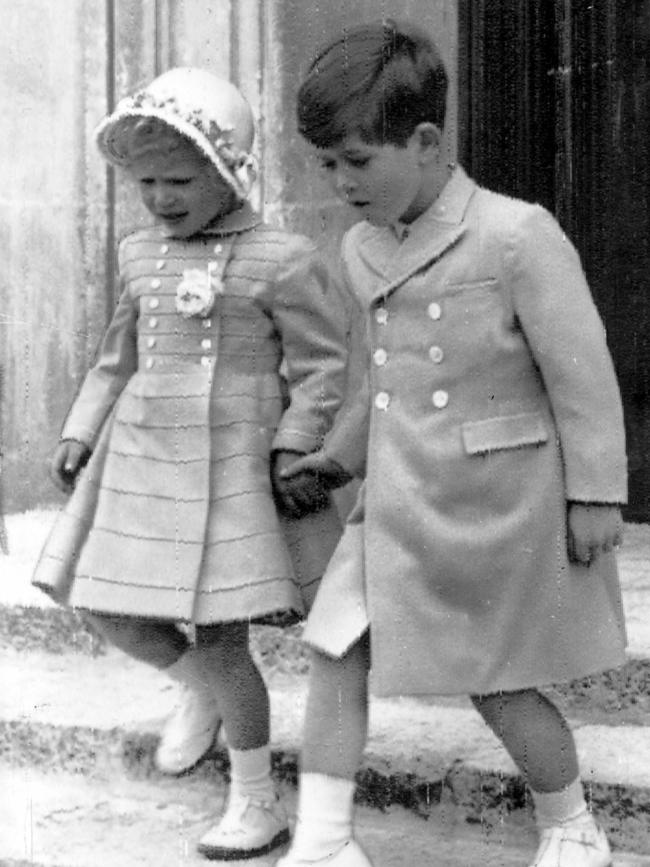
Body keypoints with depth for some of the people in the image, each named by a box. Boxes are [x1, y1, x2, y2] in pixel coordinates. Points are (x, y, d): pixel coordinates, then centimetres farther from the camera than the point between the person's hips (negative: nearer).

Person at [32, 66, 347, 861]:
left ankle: (255, 801, 17)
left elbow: (322, 368, -9)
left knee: (219, 638, 0)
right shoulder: (141, 257, 7)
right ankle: (202, 693, 37)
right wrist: (79, 437, 9)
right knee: (109, 612, 9)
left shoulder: (282, 261, -11)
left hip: (230, 468, -6)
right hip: (138, 459, 6)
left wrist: (295, 456, -15)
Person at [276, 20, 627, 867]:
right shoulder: (362, 250, 5)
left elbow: (582, 373, -14)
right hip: (399, 502, 6)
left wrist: (596, 494, -12)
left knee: (497, 681, 6)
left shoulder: (518, 236, -18)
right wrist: (338, 454, 22)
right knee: (335, 647, -2)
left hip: (501, 503, -6)